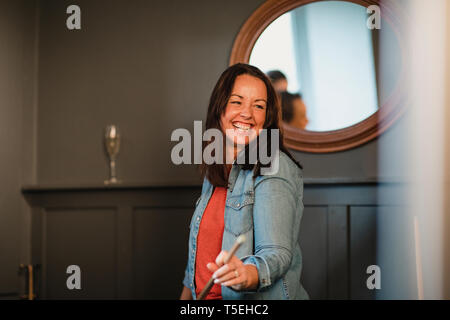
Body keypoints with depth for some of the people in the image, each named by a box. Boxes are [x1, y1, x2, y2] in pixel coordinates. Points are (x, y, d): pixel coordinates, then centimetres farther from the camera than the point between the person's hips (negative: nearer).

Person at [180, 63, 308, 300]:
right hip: (207, 297, 6)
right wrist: (185, 295, 15)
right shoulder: (214, 170, 12)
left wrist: (246, 274, -36)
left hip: (261, 298, -5)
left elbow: (277, 253, -19)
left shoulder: (274, 168, -9)